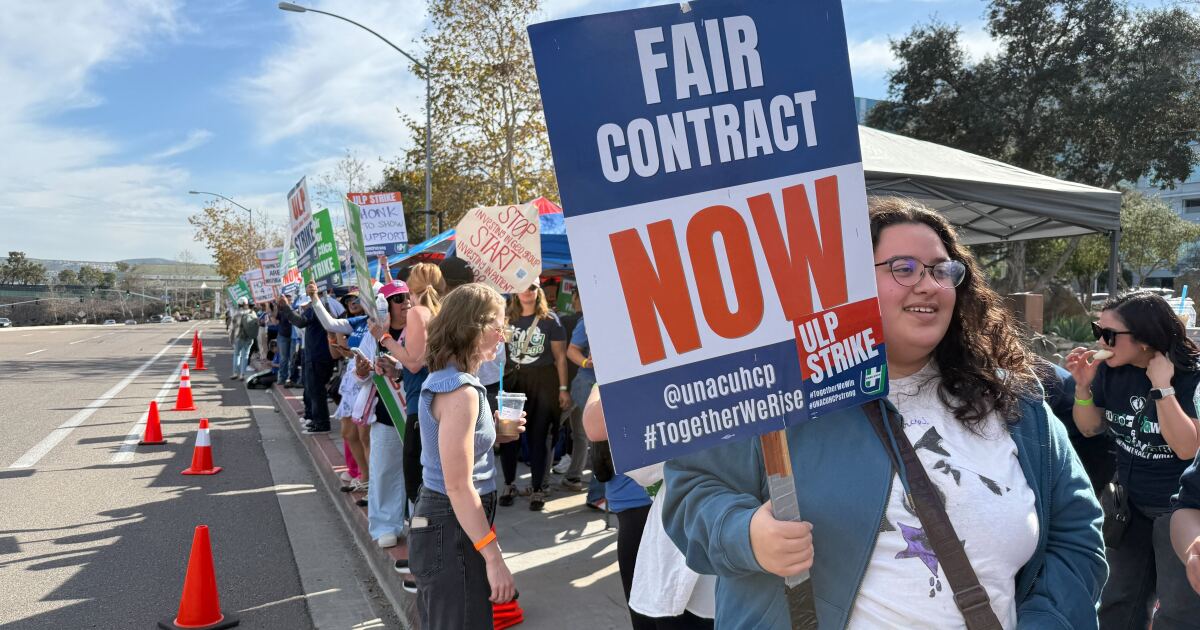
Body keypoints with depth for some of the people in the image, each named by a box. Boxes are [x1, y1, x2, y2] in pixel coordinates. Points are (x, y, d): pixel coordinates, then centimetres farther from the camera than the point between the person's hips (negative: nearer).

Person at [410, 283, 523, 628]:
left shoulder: (441, 379, 7)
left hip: (437, 518, 10)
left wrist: (496, 431, 7)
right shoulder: (461, 390, -22)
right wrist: (494, 558, -21)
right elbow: (459, 487, -24)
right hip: (453, 527, -10)